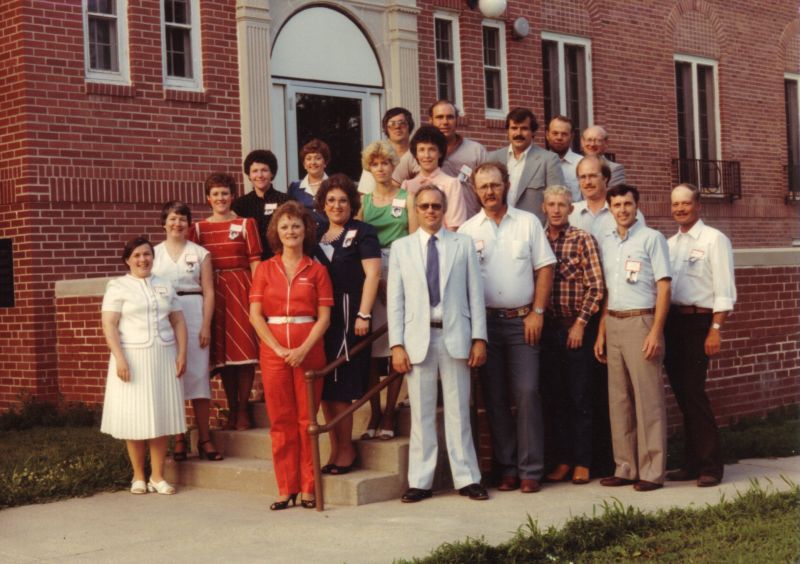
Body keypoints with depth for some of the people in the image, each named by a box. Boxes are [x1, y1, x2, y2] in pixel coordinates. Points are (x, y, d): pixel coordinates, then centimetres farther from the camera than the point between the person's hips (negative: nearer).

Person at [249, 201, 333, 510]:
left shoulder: (316, 270, 6)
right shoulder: (265, 269, 9)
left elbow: (324, 317, 0)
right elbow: (255, 314, 2)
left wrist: (303, 349, -13)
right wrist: (279, 348, -10)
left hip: (308, 351, -1)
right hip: (273, 350, 1)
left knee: (307, 419, 0)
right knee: (280, 420, 2)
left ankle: (309, 488, 7)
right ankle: (286, 488, 8)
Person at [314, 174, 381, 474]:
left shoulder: (361, 232, -3)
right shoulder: (318, 235, 16)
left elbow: (372, 274, -10)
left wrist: (363, 315, -17)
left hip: (348, 316, -6)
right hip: (322, 317, 6)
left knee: (340, 389, -5)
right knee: (324, 386, 6)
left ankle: (346, 450, 6)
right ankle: (336, 450, 13)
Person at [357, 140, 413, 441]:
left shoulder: (406, 197, 6)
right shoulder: (364, 201, 13)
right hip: (370, 275, 2)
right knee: (371, 344, -2)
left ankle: (389, 414, 1)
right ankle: (374, 413, 5)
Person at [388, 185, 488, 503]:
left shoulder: (463, 245, 7)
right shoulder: (401, 248, 9)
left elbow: (476, 293, 5)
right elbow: (395, 300, 5)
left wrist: (479, 338, -2)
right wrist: (396, 345, -2)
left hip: (455, 336, 0)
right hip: (418, 337, 0)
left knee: (458, 410, 4)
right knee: (421, 413, 4)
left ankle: (466, 479, 10)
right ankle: (420, 482, 10)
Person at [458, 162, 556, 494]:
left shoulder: (528, 223, 6)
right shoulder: (468, 230, 7)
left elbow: (544, 268, 4)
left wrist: (537, 312, -4)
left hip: (522, 320, -1)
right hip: (486, 321, 1)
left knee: (527, 393, -7)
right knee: (494, 398, 3)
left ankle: (530, 470, -2)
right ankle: (506, 469, 10)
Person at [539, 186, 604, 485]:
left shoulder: (583, 240, -2)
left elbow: (596, 286, -6)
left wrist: (580, 323, -10)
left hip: (577, 328, -3)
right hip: (548, 327, 4)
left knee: (579, 396, 0)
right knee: (554, 396, 7)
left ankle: (582, 462, 7)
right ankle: (562, 460, 15)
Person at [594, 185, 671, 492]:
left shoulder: (651, 238, -3)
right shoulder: (606, 243, 15)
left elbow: (663, 287, -7)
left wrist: (656, 331, -15)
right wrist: (601, 333, 13)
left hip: (640, 321, -6)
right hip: (613, 324, 6)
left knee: (648, 398, -4)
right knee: (619, 399, 7)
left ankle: (652, 470, 0)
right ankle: (626, 467, 14)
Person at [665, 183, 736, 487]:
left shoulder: (713, 240, -4)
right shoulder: (669, 244, 16)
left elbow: (724, 291, -9)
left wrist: (715, 330, -16)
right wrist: (660, 325, 11)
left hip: (698, 321, -6)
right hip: (672, 322, 6)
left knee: (693, 392, -11)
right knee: (682, 394, 8)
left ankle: (710, 465, -3)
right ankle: (692, 463, 15)